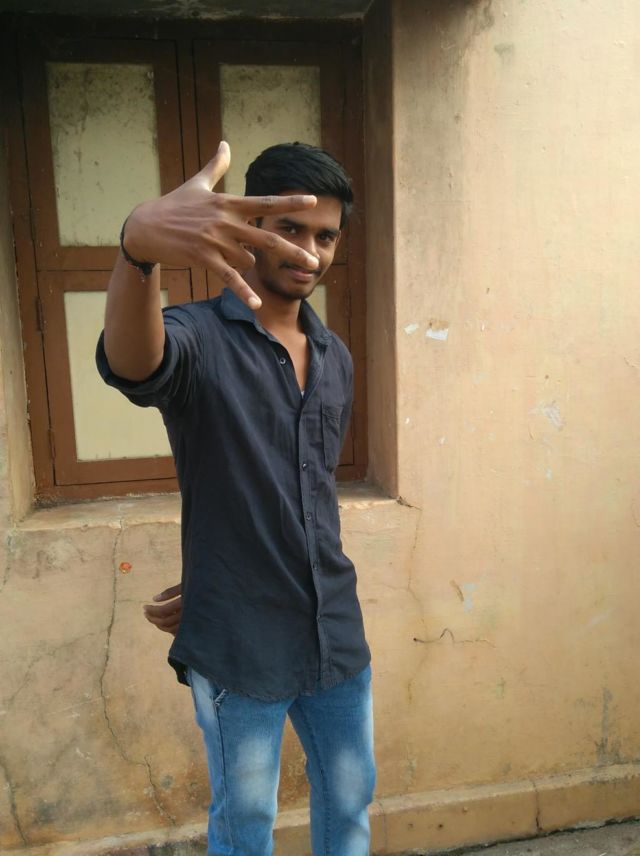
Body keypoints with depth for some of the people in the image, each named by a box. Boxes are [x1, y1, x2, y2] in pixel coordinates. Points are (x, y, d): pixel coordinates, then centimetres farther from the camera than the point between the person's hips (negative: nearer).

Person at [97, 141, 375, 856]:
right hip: (238, 646, -5)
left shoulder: (336, 360, 6)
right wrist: (138, 244, -58)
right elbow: (129, 360, -37)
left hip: (337, 635, 5)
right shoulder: (199, 338, -12)